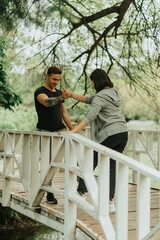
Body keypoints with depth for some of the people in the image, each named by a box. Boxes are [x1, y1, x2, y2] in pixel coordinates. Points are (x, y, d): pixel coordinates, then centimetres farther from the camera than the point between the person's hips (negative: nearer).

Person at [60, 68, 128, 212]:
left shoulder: (100, 97, -11)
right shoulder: (114, 93, 17)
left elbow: (90, 117, -23)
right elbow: (89, 100, 22)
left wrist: (72, 131, -25)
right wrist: (72, 95, 15)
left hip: (109, 135, -8)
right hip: (123, 134, 8)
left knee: (90, 163, 8)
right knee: (112, 168, 8)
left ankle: (80, 192, 16)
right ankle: (111, 202, 6)